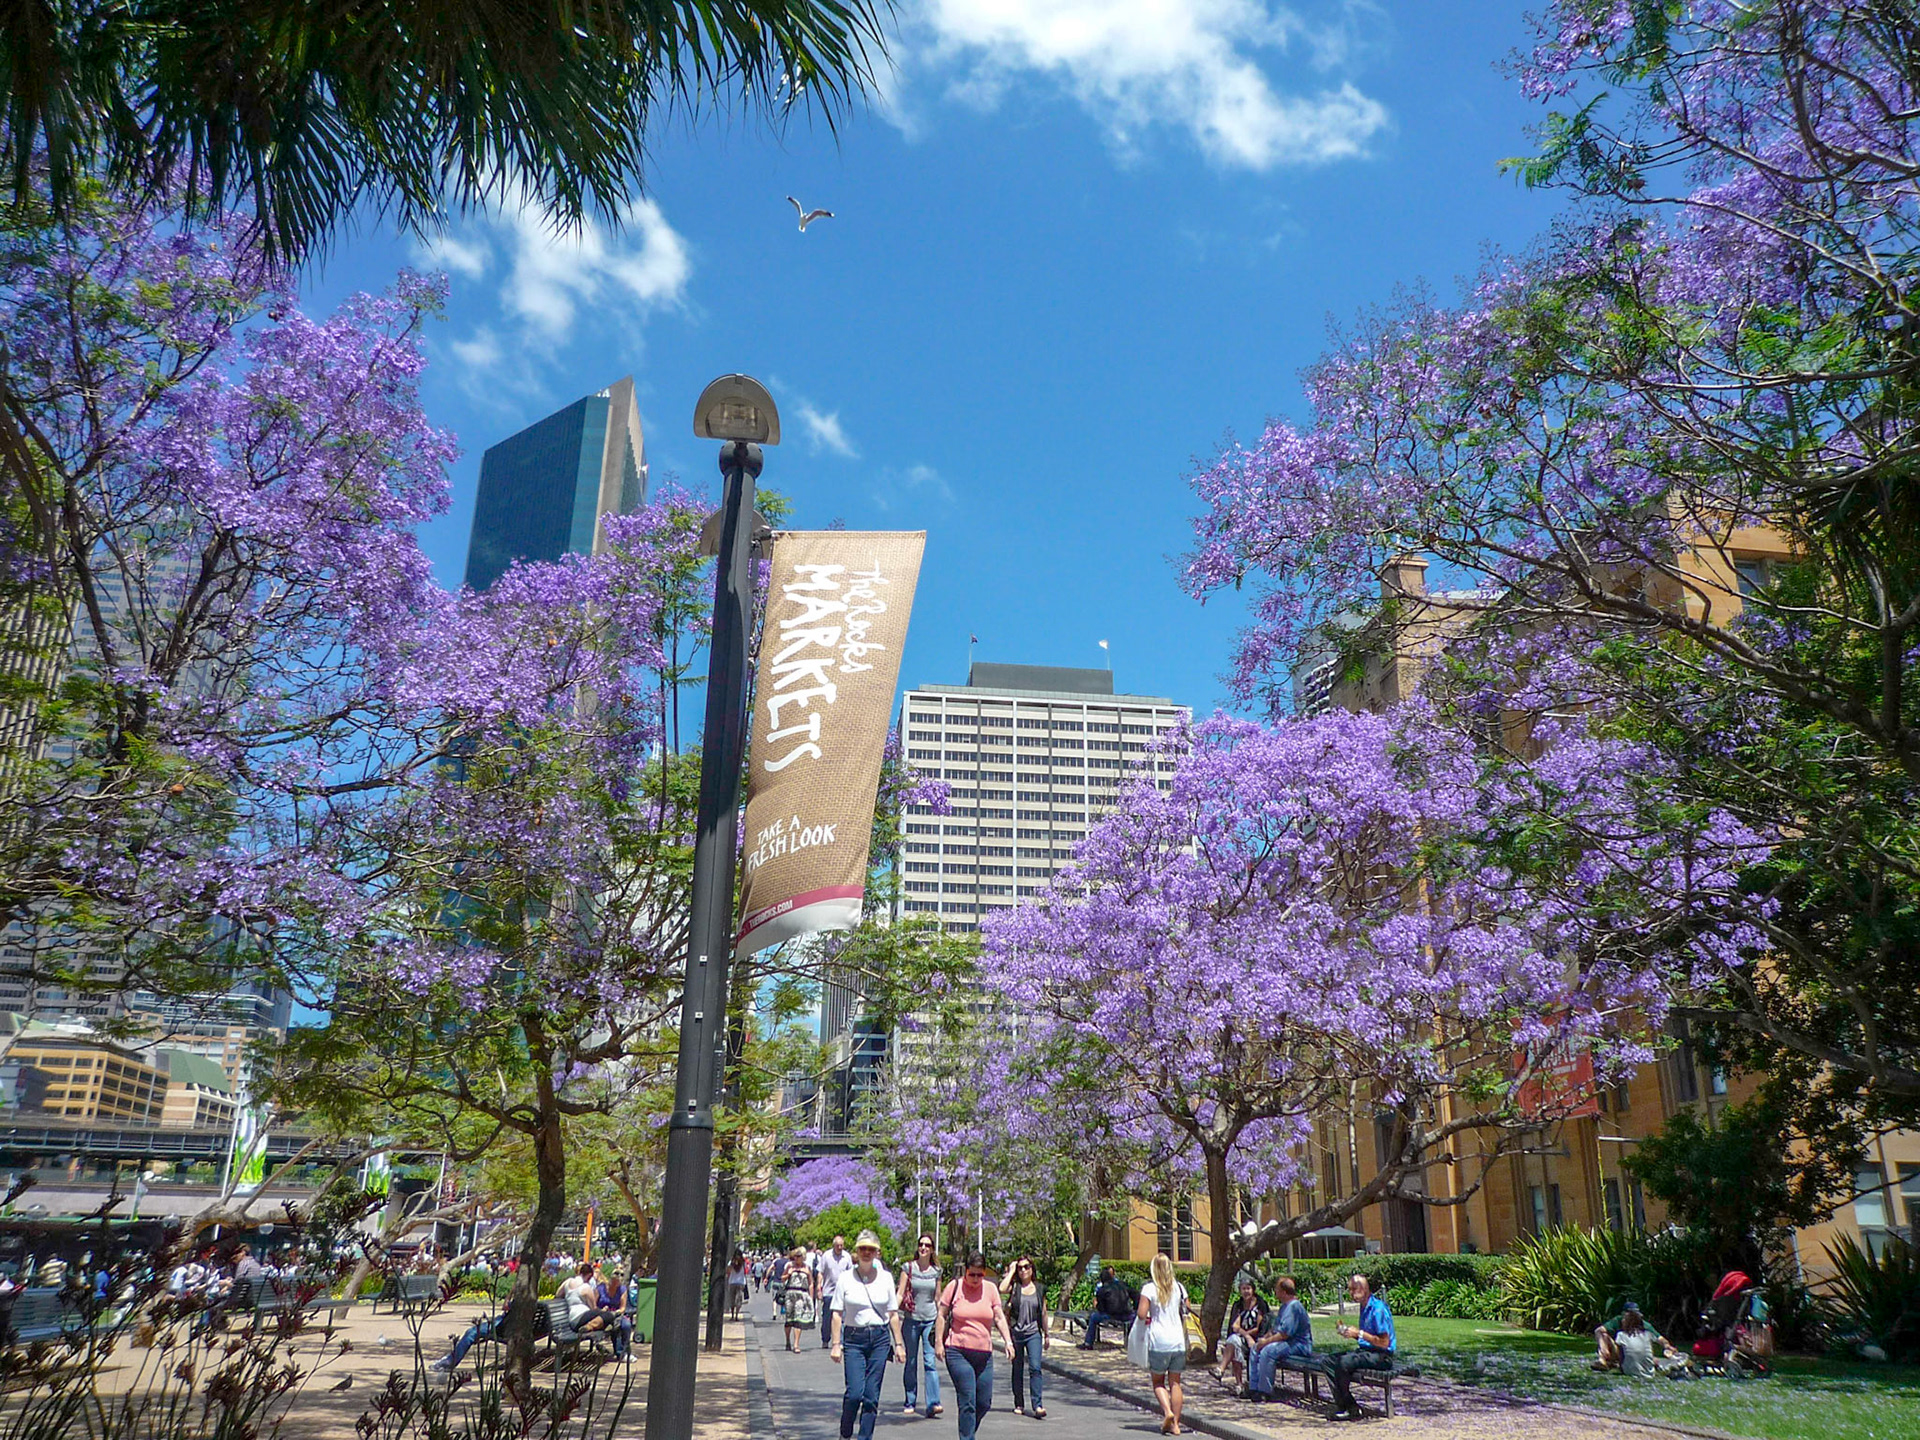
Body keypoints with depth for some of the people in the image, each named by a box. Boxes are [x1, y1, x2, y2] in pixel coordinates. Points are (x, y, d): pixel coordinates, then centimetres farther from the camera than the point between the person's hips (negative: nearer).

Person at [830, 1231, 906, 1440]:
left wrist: (898, 1344, 7)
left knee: (871, 1395, 1)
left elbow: (893, 1314, 8)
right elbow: (837, 1314, 0)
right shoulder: (846, 1279, -1)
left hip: (880, 1338, 2)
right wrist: (836, 1344, -5)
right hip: (854, 1339, -2)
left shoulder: (885, 1278, 4)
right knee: (854, 1392, -9)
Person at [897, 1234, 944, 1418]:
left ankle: (933, 1403, -13)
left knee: (930, 1361, -9)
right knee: (911, 1362, 8)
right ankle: (910, 1403, 19)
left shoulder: (936, 1271, 6)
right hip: (911, 1319, -1)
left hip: (930, 1320, 1)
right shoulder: (908, 1268, -1)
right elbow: (900, 1294, -3)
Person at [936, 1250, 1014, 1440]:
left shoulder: (991, 1288, 7)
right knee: (967, 1402, -10)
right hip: (958, 1352, -4)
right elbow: (941, 1315, 3)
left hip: (984, 1353, 4)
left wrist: (1008, 1341, -5)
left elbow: (999, 1318, 7)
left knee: (984, 1403, 6)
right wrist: (938, 1342, -4)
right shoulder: (954, 1286, -2)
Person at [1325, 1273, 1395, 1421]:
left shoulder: (1378, 1309, -16)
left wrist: (1360, 1333, -18)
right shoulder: (1364, 1307, 14)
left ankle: (1350, 1408, -14)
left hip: (1382, 1356, -10)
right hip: (1366, 1351, 10)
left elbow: (1384, 1342, -19)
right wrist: (1349, 1330, 6)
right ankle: (1342, 1406, -12)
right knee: (1330, 1361, -6)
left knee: (1344, 1362, -30)